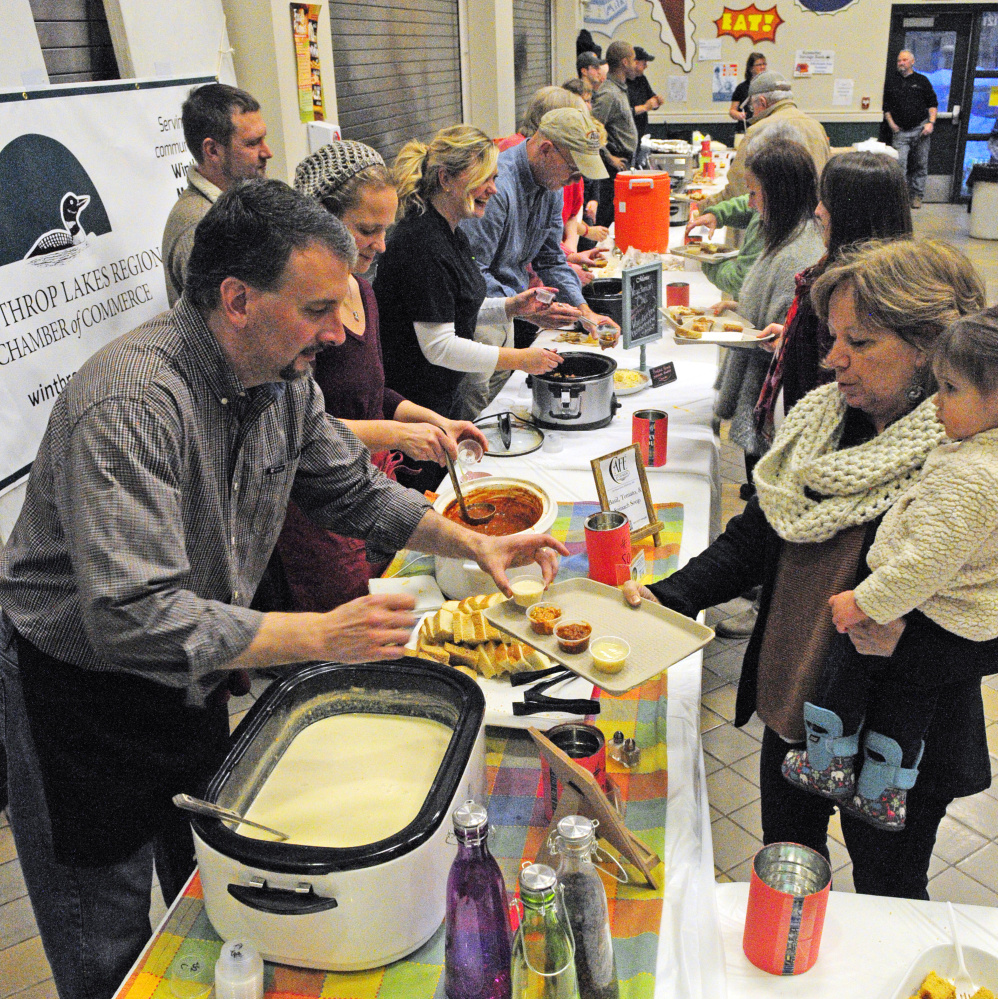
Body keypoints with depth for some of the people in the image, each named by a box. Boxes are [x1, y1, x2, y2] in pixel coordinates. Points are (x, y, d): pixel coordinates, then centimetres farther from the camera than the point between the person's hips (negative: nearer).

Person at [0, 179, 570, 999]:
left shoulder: (282, 376, -8)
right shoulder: (129, 403, -34)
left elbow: (354, 491, 7)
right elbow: (135, 618, -38)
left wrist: (472, 543, -3)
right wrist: (321, 637, -38)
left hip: (192, 675, 7)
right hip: (82, 693, -7)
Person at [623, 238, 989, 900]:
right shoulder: (821, 418, -3)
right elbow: (756, 534, 3)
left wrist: (905, 639, -33)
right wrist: (670, 596, -9)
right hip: (792, 712, 6)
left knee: (886, 897, 20)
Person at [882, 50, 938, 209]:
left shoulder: (922, 80, 10)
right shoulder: (890, 80, 9)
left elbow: (933, 103, 10)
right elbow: (885, 106, 11)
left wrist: (931, 123, -4)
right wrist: (892, 124, -2)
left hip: (921, 129, 1)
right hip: (901, 130, -1)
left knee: (920, 164, 4)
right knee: (899, 164, -14)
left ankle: (917, 195, 14)